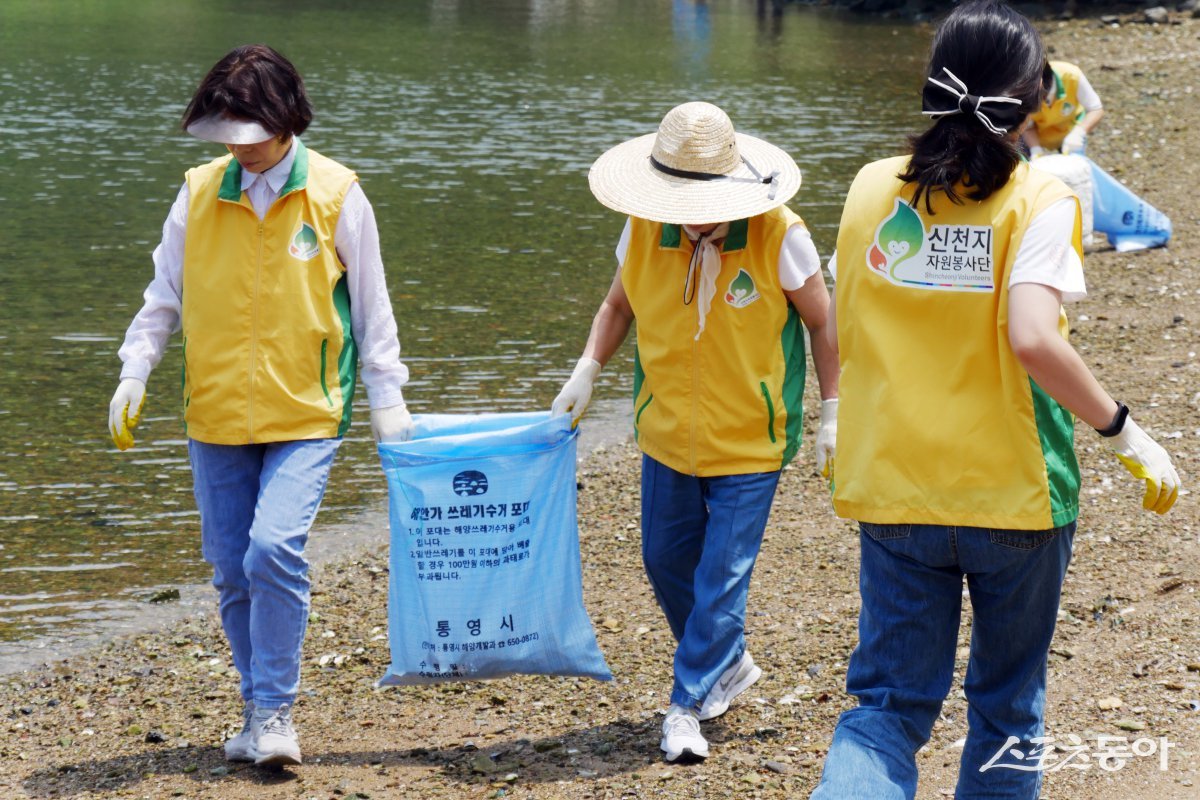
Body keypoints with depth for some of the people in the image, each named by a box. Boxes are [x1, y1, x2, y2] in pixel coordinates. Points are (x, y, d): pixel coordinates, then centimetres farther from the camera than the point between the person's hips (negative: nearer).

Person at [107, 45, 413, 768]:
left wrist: (387, 396, 3)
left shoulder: (336, 194, -4)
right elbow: (166, 294, 11)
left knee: (275, 550, -20)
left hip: (305, 414, -3)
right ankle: (263, 707, 22)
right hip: (216, 412, 3)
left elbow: (371, 306, 4)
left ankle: (273, 712, -7)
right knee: (233, 571, 6)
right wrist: (134, 372, 0)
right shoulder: (200, 192, 2)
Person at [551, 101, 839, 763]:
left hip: (749, 442, -4)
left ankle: (688, 704, 8)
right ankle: (728, 664, 38)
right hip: (668, 434, 4)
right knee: (665, 561, 15)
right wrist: (587, 371, -6)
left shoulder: (778, 236, -18)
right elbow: (619, 304, 9)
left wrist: (831, 416, -6)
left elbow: (821, 324, -6)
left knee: (722, 575, -4)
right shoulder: (643, 231, -10)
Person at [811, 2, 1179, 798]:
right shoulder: (1037, 200, -11)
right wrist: (1127, 433, -14)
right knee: (1007, 703, 17)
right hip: (1013, 493, -3)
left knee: (888, 703, 7)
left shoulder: (873, 188, 1)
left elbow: (841, 335, 8)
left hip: (892, 489, 3)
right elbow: (1032, 339, -24)